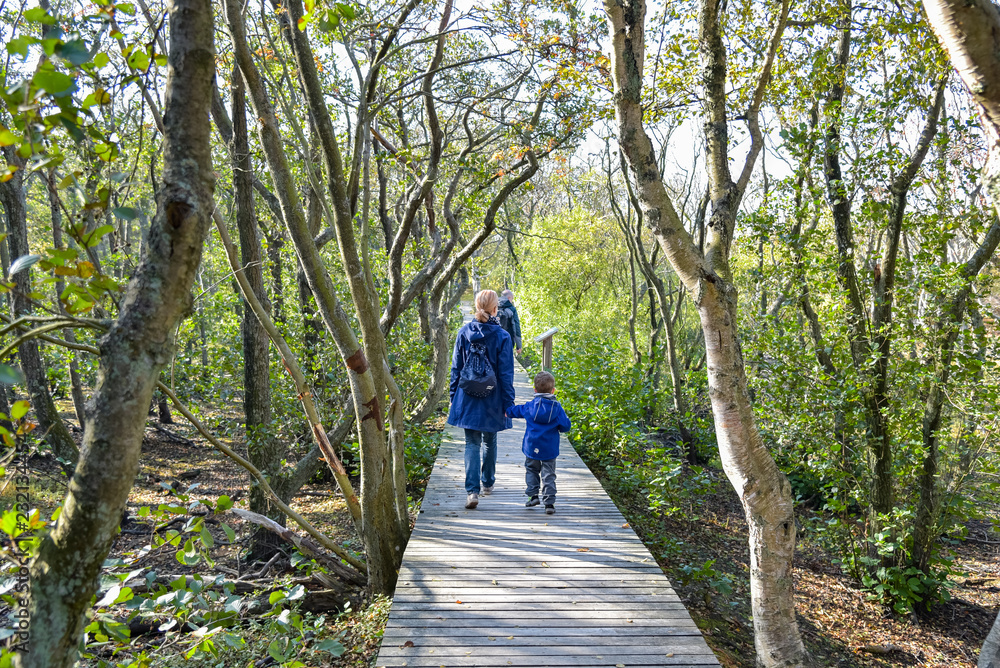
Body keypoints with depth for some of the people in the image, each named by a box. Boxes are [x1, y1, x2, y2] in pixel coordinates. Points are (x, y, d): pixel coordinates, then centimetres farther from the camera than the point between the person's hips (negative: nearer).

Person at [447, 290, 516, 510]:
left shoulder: (464, 332, -3)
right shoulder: (502, 336, -10)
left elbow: (456, 368, 3)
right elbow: (506, 374, -8)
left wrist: (454, 397, 12)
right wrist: (508, 404, -2)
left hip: (468, 398, 1)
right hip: (492, 400, -1)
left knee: (472, 443, 3)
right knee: (489, 441, 18)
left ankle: (472, 490, -10)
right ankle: (487, 483, 34)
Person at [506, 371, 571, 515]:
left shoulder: (530, 406, -2)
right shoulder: (557, 407, -6)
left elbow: (515, 410, 16)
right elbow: (565, 426, -6)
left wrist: (507, 413, 38)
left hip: (532, 447, 1)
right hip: (550, 449, -1)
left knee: (531, 470, 20)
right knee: (548, 475, 4)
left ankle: (533, 495, 14)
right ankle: (549, 502, 1)